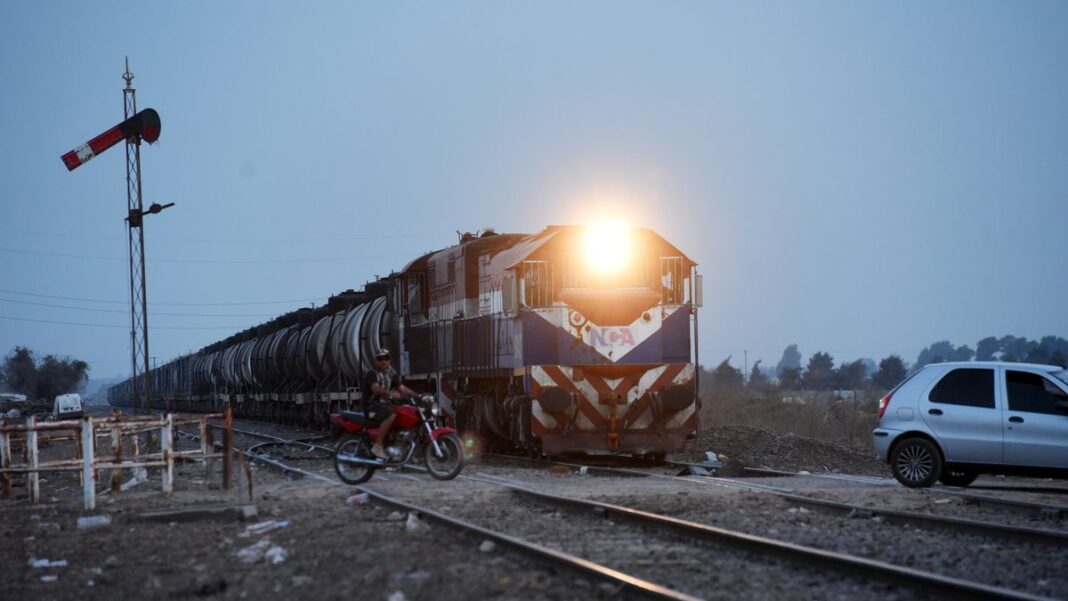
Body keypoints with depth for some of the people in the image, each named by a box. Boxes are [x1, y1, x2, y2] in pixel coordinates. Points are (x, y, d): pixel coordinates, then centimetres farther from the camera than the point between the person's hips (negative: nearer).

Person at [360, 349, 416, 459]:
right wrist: (391, 394, -43)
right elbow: (376, 389, -28)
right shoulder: (372, 374, -11)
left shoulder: (391, 373, 13)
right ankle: (378, 446, -31)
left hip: (386, 404, 8)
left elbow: (402, 388, 6)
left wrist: (416, 395, -11)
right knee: (391, 415, -34)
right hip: (372, 405, -8)